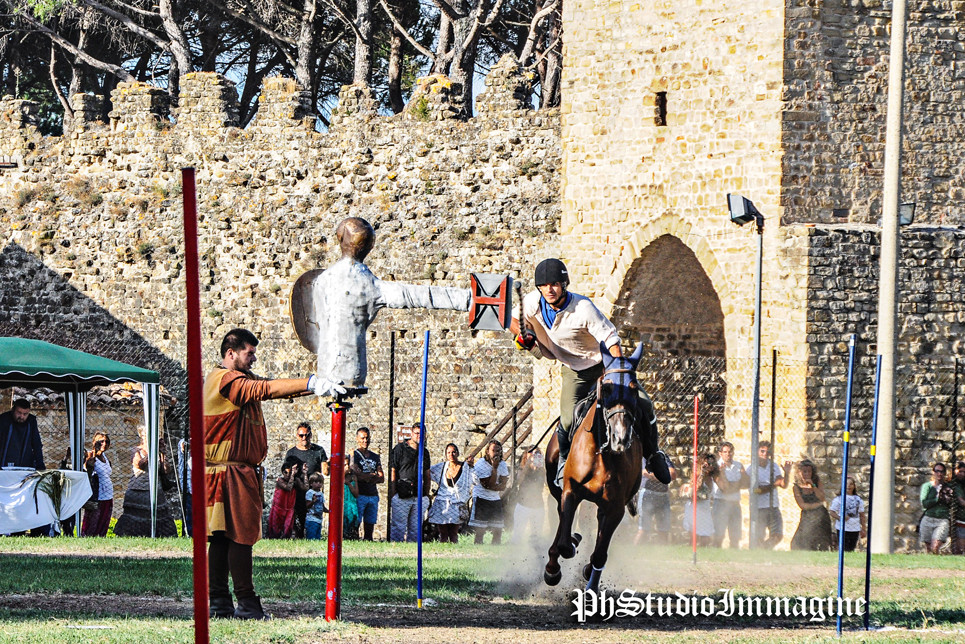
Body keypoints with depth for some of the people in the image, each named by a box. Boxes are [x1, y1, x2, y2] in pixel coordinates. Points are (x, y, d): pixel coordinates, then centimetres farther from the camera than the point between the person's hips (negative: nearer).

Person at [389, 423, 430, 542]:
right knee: (399, 527, -7)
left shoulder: (424, 452, 16)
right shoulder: (400, 449, -1)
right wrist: (392, 493, -11)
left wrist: (427, 495, 15)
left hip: (419, 497, 5)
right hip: (402, 496, -5)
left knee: (415, 528, 7)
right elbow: (392, 471, -5)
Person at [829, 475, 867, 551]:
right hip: (843, 528, -4)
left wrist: (863, 529, 11)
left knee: (851, 549, 5)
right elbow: (832, 512, -3)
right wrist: (840, 518, -21)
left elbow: (862, 515, 14)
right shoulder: (839, 498, -1)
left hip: (855, 529, 4)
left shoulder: (858, 499, 11)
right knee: (844, 549, -9)